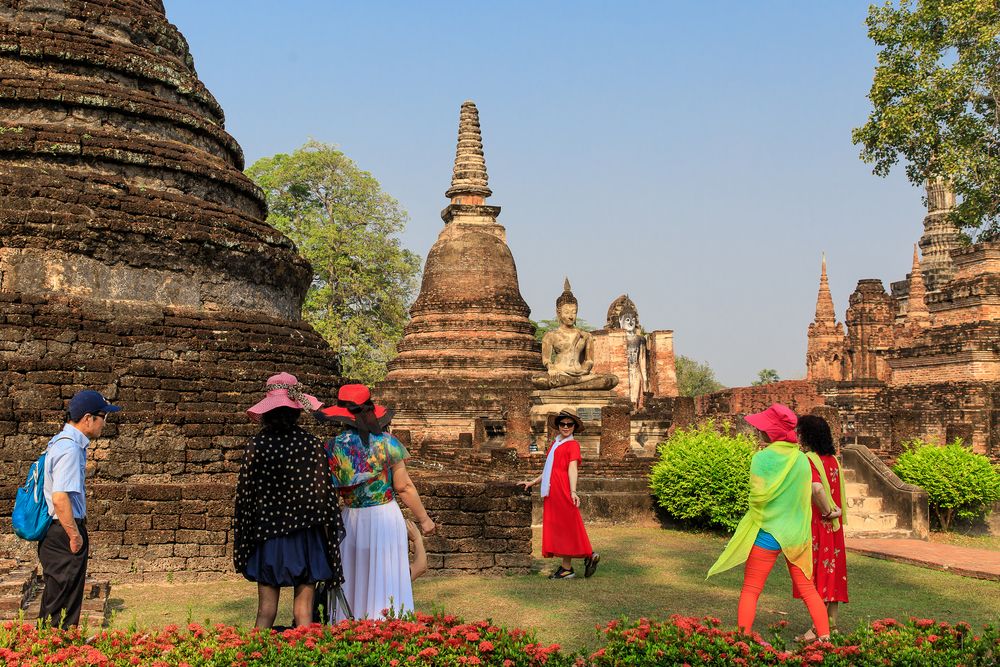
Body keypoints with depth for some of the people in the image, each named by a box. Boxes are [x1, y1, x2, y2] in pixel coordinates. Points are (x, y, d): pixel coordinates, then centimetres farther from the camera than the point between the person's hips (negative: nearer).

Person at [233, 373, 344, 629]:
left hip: (267, 538, 1)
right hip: (304, 539, -1)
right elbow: (323, 493, -4)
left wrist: (242, 541, 10)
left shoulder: (257, 445, -6)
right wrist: (330, 535, 8)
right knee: (303, 608, 5)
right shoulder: (312, 444, -8)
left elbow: (245, 493, -1)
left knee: (266, 609, 7)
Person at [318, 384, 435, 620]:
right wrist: (424, 519, 4)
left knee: (353, 581, 13)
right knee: (386, 581, 6)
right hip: (385, 516, -2)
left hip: (352, 520, 2)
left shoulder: (332, 448, -6)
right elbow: (404, 487, -7)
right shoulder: (386, 443, -10)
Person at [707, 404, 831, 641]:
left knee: (750, 591, 6)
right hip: (797, 534, 4)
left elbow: (758, 497, -15)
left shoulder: (762, 458, -15)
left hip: (767, 534, -4)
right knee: (807, 589, 14)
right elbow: (805, 499, 6)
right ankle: (825, 638, 12)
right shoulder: (802, 459, 0)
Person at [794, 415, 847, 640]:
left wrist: (826, 511, -17)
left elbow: (816, 488, -29)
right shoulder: (833, 459, 10)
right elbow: (838, 489, 12)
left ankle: (818, 629, 0)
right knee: (832, 571, 13)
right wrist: (833, 511, 8)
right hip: (834, 527, 8)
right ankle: (832, 624, 20)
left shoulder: (808, 459, -16)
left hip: (816, 523, -8)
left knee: (817, 573, -3)